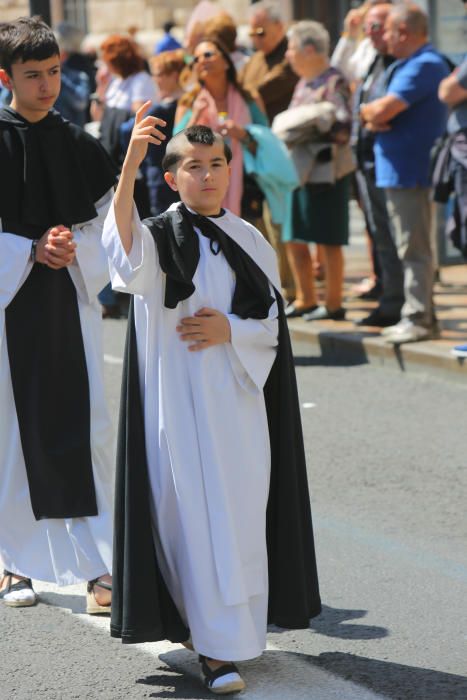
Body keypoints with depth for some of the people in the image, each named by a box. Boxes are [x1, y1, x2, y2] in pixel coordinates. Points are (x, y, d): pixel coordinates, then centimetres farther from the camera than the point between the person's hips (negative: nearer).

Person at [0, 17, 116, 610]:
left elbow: (110, 224, 8)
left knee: (84, 429, -3)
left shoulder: (78, 147, 7)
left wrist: (74, 246, -10)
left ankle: (97, 567, -1)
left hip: (70, 304, 2)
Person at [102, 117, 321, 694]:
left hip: (239, 400, 4)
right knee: (197, 513, -5)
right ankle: (216, 647, -2)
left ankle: (232, 624, 27)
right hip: (180, 400, -4)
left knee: (240, 512, 8)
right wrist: (129, 165, -42)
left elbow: (273, 322, 10)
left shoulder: (249, 242, 9)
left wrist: (229, 330, -12)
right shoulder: (161, 238, -4)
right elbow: (128, 257, -29)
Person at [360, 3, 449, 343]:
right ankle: (419, 315, 20)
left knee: (413, 249, -8)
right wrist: (375, 118, -6)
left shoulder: (424, 65, -15)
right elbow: (376, 114, 17)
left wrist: (369, 111, -1)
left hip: (411, 171, -10)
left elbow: (381, 111, -23)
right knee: (412, 249, 14)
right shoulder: (406, 66, 19)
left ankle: (418, 319, -7)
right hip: (400, 171, 10)